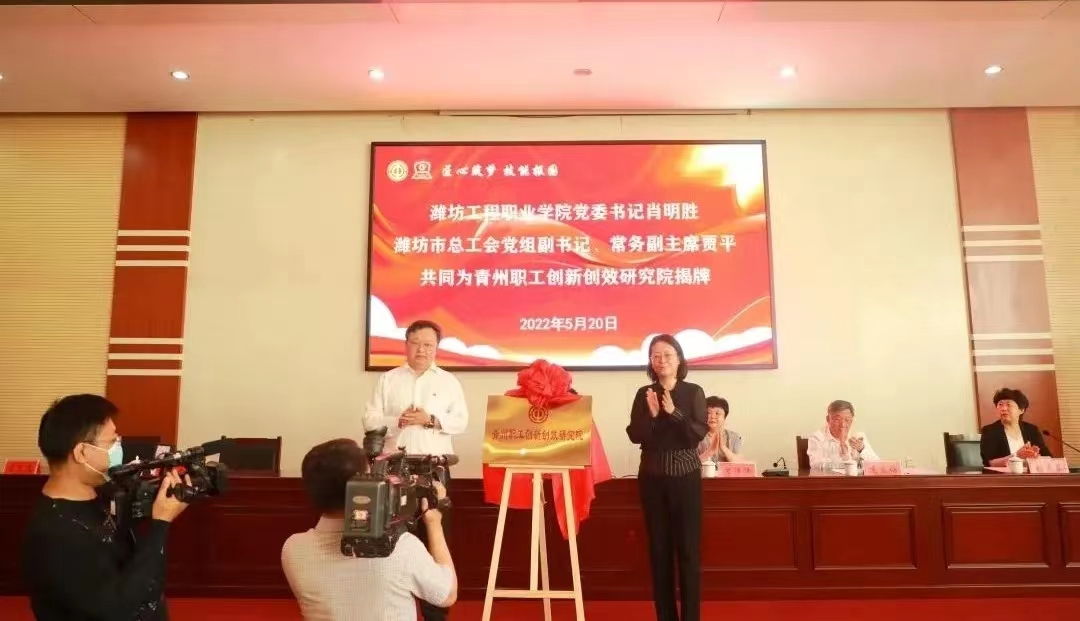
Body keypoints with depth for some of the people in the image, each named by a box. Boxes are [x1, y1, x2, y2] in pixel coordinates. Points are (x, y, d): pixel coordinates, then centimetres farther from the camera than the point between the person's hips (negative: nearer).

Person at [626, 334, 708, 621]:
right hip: (652, 476, 2)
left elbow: (698, 433, -9)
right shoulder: (644, 394, 3)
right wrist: (652, 415, -18)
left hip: (685, 475, -2)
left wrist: (674, 412, -20)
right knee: (659, 547, 7)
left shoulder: (694, 392, -1)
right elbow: (635, 435, -3)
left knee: (688, 547, 0)